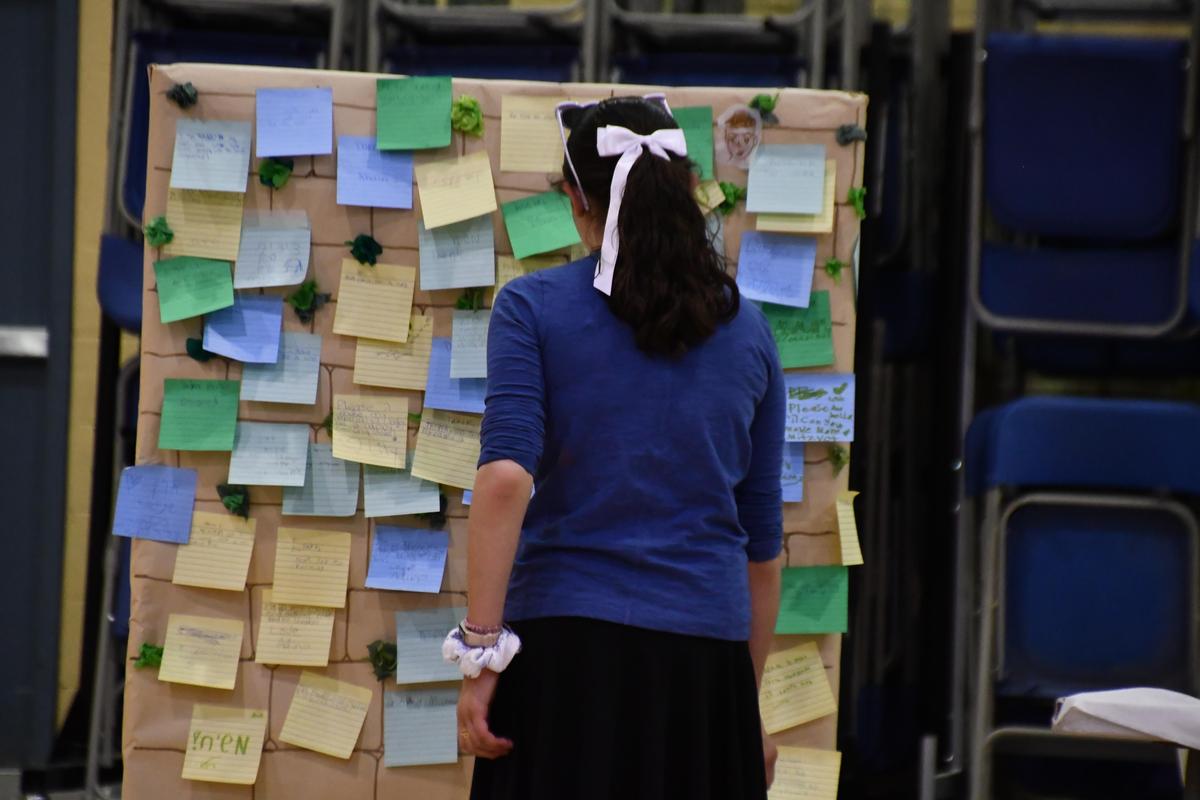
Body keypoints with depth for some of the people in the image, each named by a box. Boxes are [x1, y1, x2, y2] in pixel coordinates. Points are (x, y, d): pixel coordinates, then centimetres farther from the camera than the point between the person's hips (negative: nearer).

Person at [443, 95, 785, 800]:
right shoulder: (747, 331, 12)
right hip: (705, 658, 2)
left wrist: (481, 649, -13)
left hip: (569, 647, -2)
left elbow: (506, 475, -13)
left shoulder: (534, 306, 2)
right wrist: (750, 702, 22)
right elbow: (762, 539, 15)